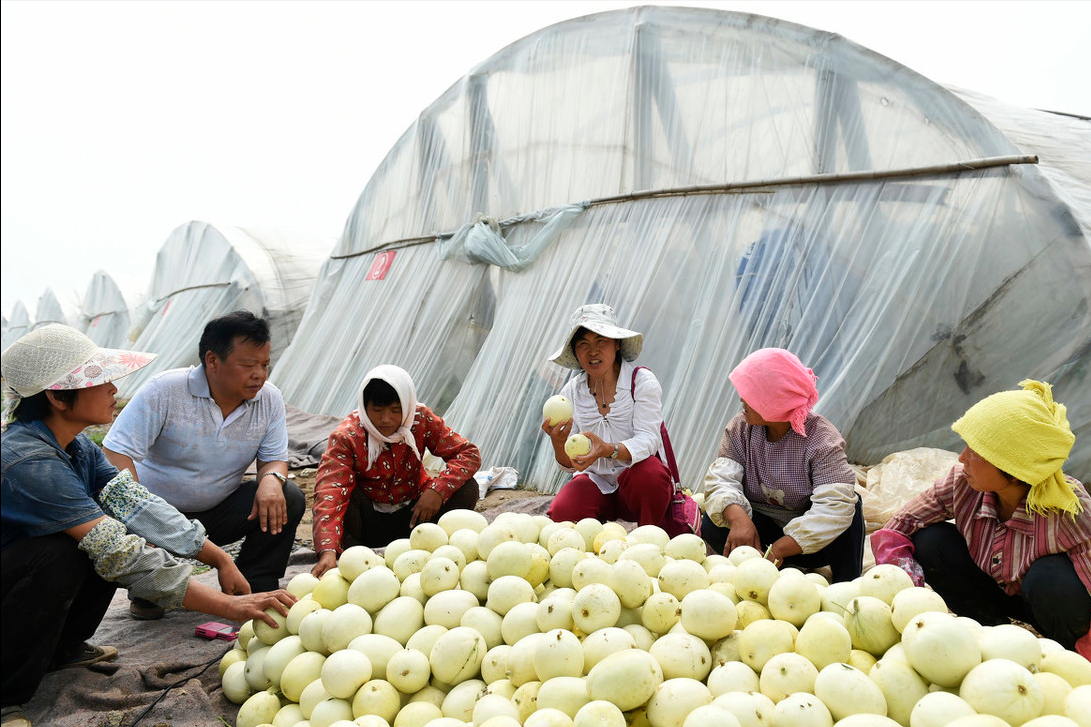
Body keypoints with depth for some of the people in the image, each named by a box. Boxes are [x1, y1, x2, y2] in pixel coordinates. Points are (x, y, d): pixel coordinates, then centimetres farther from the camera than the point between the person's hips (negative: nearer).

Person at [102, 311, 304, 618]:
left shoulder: (269, 399, -7)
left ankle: (253, 591, -4)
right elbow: (116, 453, -23)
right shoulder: (165, 390, -19)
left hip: (218, 512, 3)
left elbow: (274, 458, -1)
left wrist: (272, 478, -28)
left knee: (289, 498, -19)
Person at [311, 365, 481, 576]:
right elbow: (329, 493, -33)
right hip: (367, 523, -2)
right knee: (342, 494, -33)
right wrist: (328, 551, -48)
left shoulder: (421, 420, -13)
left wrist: (437, 490, -32)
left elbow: (469, 453, -14)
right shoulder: (346, 437, -20)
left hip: (411, 517, 3)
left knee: (467, 489, -21)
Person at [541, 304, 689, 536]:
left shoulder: (642, 381, -9)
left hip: (641, 484, -2)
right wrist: (558, 443, -26)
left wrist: (608, 449, -42)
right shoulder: (571, 392, 1)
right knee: (562, 512, -27)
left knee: (648, 471, -35)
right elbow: (568, 465, -1)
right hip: (597, 484, 2)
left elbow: (647, 440, -22)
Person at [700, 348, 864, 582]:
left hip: (811, 541, -2)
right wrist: (738, 518, -42)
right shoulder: (739, 428, -7)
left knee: (849, 505, -30)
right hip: (760, 529, 3)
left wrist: (778, 549, -40)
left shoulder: (822, 438, -20)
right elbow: (721, 479, -19)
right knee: (713, 525, -24)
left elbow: (836, 506, -33)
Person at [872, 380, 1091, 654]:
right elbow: (895, 529, -18)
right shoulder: (962, 482, -22)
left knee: (1052, 580, -36)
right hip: (996, 595, 3)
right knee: (928, 542, -21)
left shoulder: (1068, 513, -31)